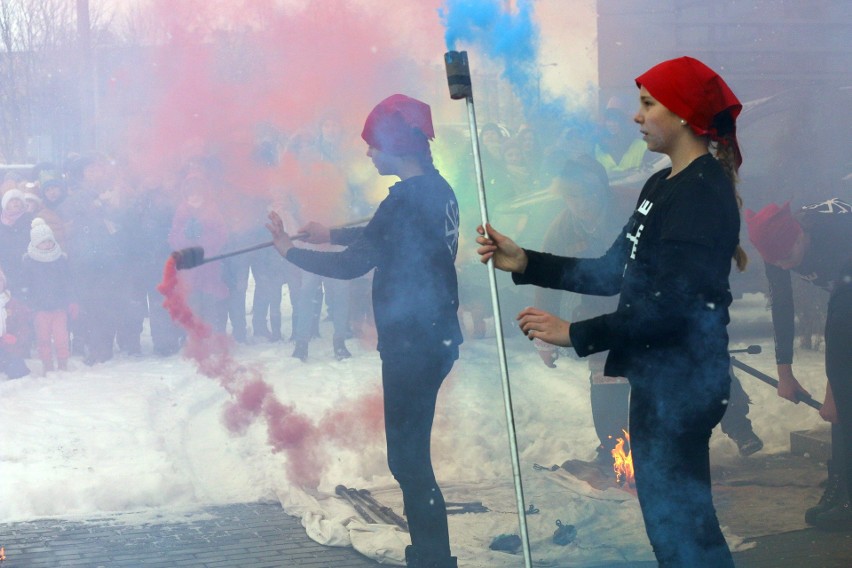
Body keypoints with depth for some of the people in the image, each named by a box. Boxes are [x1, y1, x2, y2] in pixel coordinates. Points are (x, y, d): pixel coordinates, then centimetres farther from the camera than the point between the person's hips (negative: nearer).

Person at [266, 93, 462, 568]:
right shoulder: (438, 190, 9)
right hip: (435, 337, 10)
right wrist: (330, 234, 36)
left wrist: (289, 249, -5)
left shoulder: (408, 198, -20)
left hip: (413, 344, -10)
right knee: (412, 455, 16)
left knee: (409, 458, -5)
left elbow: (351, 265, -17)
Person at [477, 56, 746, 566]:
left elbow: (670, 307, -23)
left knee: (676, 523, -6)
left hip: (681, 384, -10)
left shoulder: (703, 194, -17)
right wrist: (525, 263, 10)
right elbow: (616, 272, 16)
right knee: (683, 520, 16)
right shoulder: (662, 187, 14)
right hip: (658, 377, 10)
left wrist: (576, 334, -19)